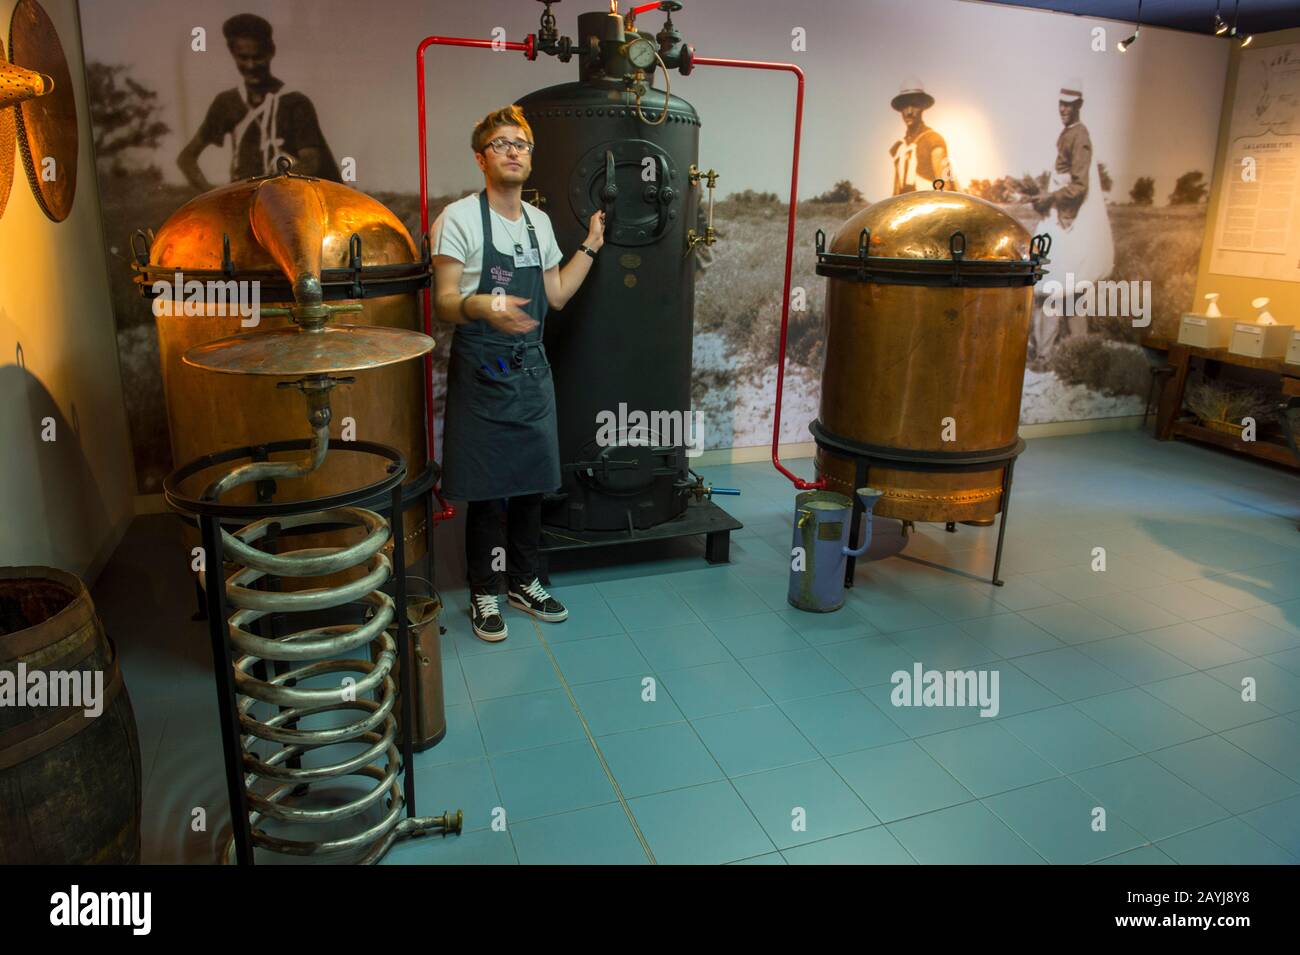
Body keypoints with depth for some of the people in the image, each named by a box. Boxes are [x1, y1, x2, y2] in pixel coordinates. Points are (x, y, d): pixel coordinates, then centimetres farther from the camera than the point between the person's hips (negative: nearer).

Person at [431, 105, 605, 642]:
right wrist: (481, 305, -33)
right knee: (486, 488, 0)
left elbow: (556, 295, 17)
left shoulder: (539, 222, 12)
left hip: (532, 370, 6)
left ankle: (522, 581, 27)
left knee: (531, 482, 11)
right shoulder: (460, 218, -7)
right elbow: (444, 302, -13)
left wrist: (591, 245, 15)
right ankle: (485, 593, 16)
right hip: (481, 371, -6)